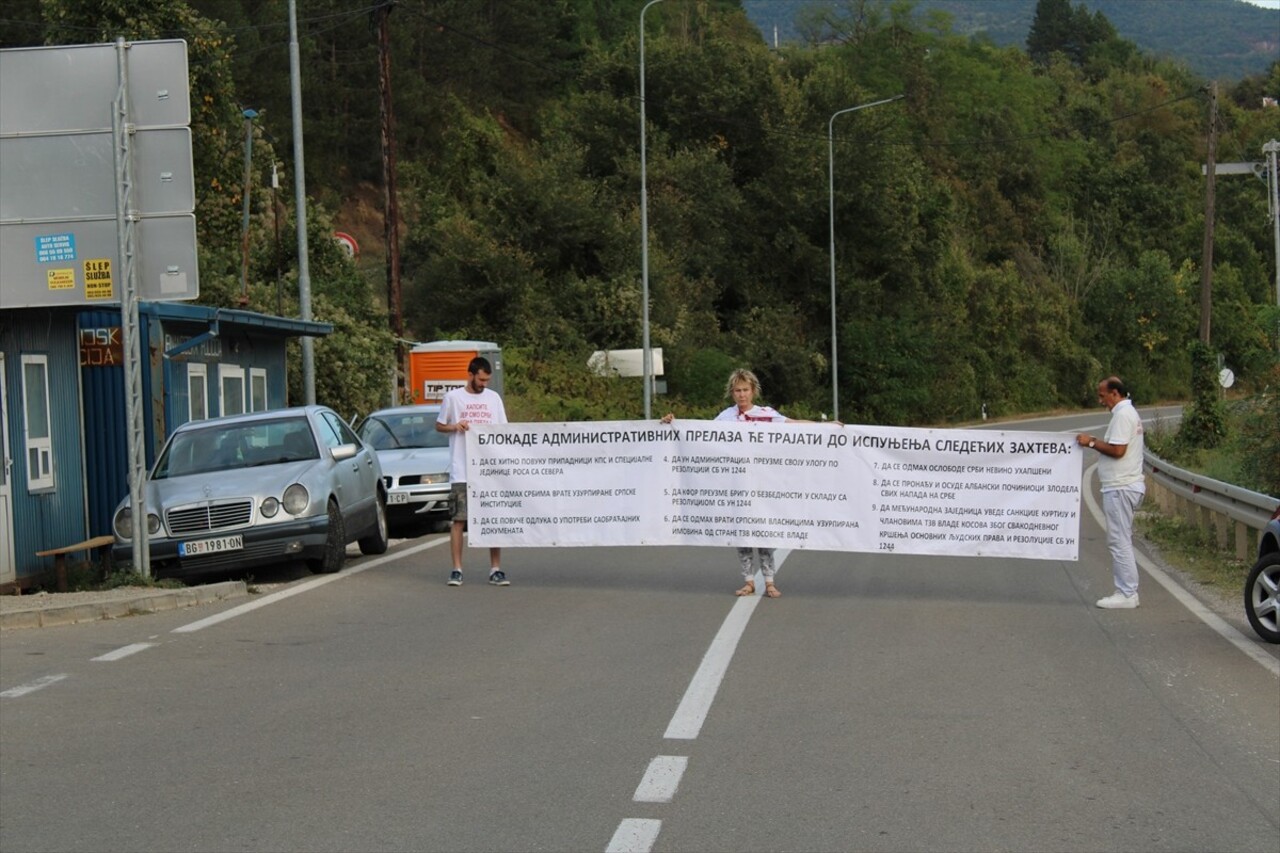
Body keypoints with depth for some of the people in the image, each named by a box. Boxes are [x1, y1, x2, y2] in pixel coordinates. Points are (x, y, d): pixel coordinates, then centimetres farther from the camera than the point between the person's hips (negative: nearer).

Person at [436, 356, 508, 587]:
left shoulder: (494, 398, 10)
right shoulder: (453, 397, 3)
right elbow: (439, 425, 11)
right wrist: (455, 426, -10)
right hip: (461, 471, -2)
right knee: (459, 520, 0)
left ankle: (495, 569, 6)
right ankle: (457, 569, 5)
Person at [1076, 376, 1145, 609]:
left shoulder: (1123, 415, -15)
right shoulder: (1129, 412, 19)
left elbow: (1117, 450, -22)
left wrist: (1092, 442, -11)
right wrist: (1096, 442, 12)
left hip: (1120, 488, -11)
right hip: (1124, 485, 11)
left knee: (1119, 541, -7)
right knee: (1121, 541, 15)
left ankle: (1126, 594, -5)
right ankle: (1127, 592, 18)